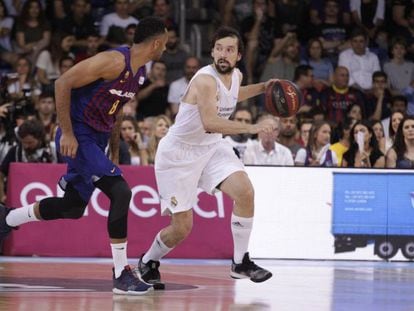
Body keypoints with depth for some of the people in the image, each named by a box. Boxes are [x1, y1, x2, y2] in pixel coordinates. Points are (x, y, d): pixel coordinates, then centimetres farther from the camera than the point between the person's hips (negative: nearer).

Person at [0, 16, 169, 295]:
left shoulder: (140, 72, 8)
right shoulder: (114, 61, -21)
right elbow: (63, 83, -22)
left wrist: (114, 152, 19)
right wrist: (67, 133, -23)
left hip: (97, 140, 10)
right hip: (78, 137, -10)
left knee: (73, 207, 16)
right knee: (121, 191, -19)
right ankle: (121, 275, -14)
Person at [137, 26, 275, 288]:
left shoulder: (236, 76, 0)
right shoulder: (205, 80, -26)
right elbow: (210, 122, -41)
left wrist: (262, 88, 15)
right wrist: (251, 128, -46)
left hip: (212, 147, 7)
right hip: (179, 152, -7)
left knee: (245, 192, -18)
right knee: (182, 227, -2)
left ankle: (241, 262, -5)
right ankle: (148, 262, 28)